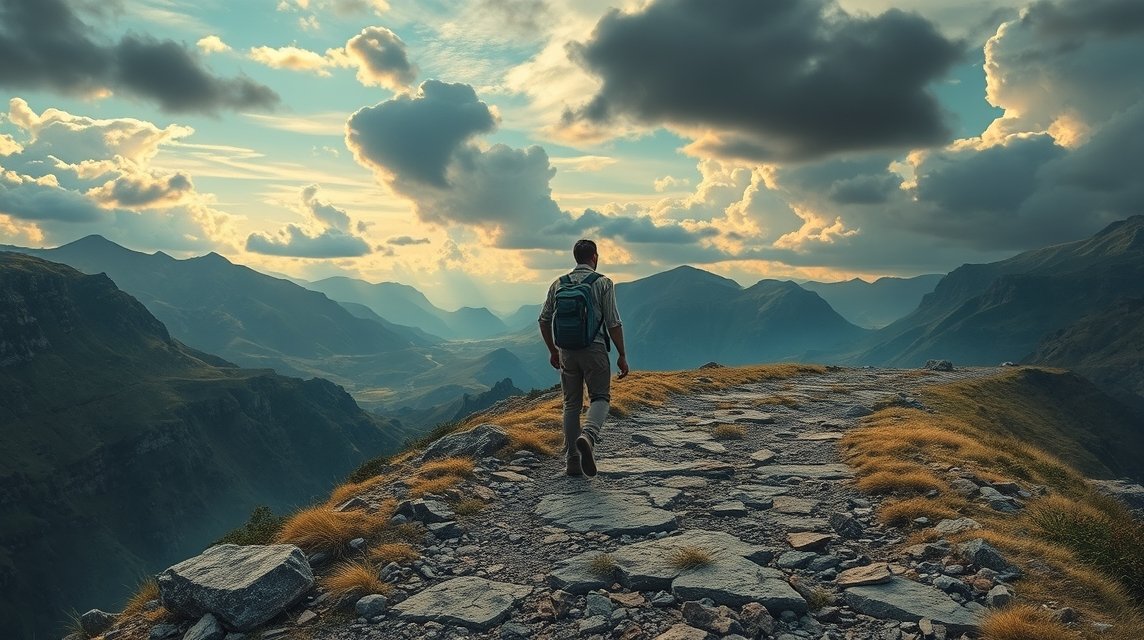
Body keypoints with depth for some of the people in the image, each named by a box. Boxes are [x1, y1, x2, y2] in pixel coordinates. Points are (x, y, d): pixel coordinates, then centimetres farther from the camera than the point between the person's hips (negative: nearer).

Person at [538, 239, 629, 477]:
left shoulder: (559, 284, 8)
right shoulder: (603, 283, -4)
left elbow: (544, 320, 10)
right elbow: (613, 323, -9)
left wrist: (552, 350, 21)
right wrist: (622, 355, -2)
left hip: (567, 351, 4)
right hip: (594, 349, -4)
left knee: (572, 404, 12)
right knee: (600, 398, 8)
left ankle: (573, 461, 12)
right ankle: (588, 436, -22)